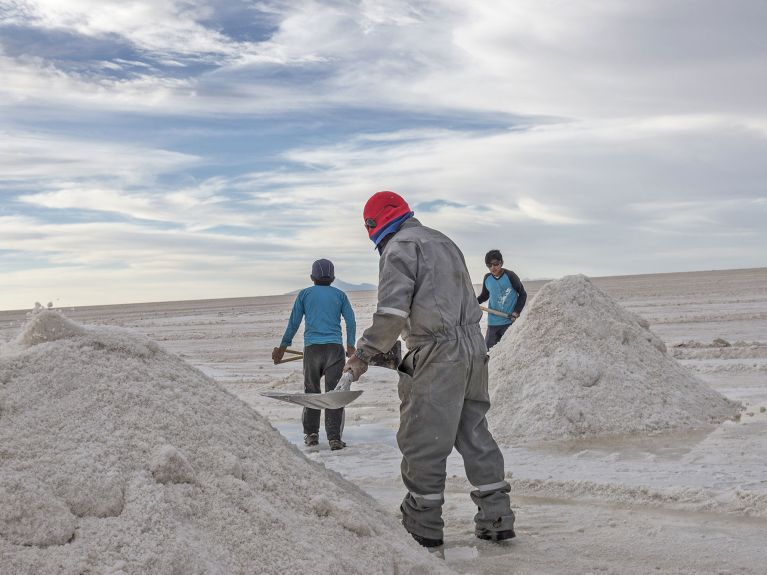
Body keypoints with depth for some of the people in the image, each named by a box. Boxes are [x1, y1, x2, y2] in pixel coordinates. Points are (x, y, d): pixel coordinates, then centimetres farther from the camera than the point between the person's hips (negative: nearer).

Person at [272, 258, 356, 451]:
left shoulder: (304, 294, 9)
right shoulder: (339, 295, 11)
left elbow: (293, 322, 8)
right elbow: (351, 321, 7)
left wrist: (283, 346, 17)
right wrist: (350, 346, 20)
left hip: (312, 348, 0)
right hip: (335, 348, 0)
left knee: (311, 391, 13)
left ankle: (311, 433, 15)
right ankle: (334, 437, -9)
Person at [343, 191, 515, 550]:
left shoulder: (399, 247, -5)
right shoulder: (443, 241, 22)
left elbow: (392, 312, -17)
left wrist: (364, 353, -8)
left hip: (438, 356, -9)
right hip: (474, 347, 9)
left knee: (423, 443, 0)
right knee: (474, 434, 15)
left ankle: (424, 530, 7)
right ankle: (496, 520, 18)